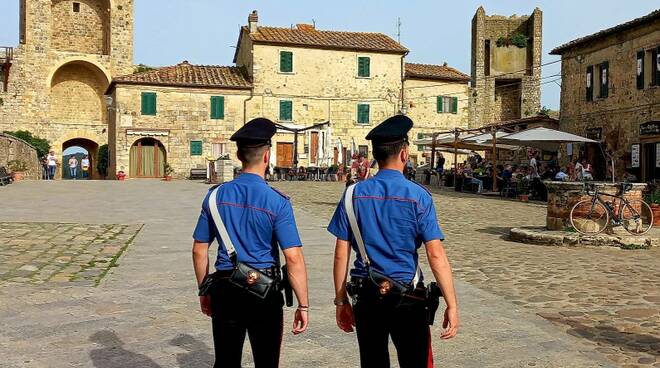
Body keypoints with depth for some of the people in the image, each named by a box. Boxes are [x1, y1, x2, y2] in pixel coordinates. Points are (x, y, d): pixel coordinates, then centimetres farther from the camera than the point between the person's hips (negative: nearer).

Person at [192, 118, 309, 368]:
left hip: (224, 291, 3)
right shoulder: (277, 202, -13)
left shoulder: (216, 196, -2)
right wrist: (303, 305, -10)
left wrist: (204, 291, 16)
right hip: (264, 294, -3)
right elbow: (294, 257, -17)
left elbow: (199, 251, 4)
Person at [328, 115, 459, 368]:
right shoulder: (418, 196, -10)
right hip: (407, 299, -2)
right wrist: (452, 305, -8)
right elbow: (436, 256, -13)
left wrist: (341, 301, 7)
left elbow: (341, 254, -1)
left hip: (366, 297, 3)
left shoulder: (353, 194, -3)